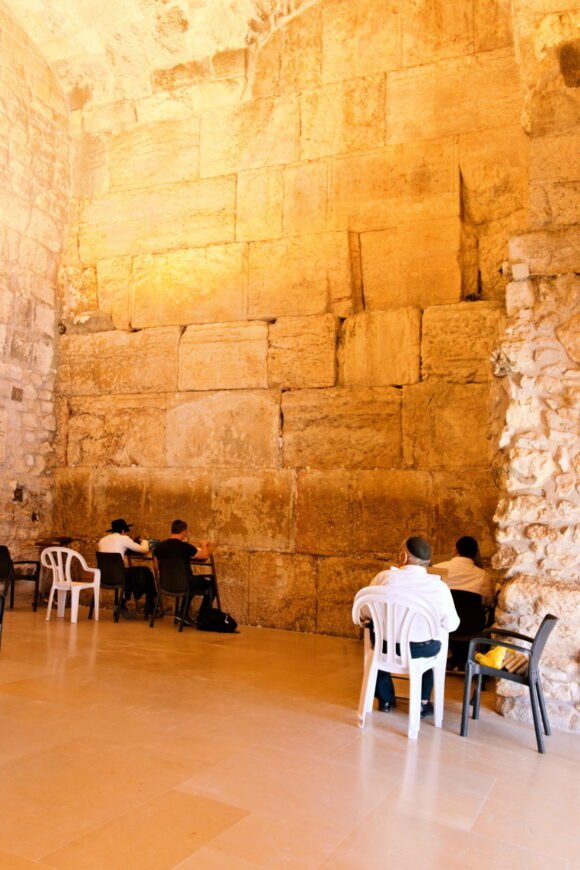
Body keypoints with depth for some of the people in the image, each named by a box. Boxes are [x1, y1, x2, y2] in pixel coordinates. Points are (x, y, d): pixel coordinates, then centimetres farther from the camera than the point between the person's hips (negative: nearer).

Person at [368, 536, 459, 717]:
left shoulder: (383, 577, -12)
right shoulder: (438, 586, -14)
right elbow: (451, 624, -4)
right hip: (420, 650, 0)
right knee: (436, 644, 32)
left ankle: (386, 699, 44)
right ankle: (422, 703, 33)